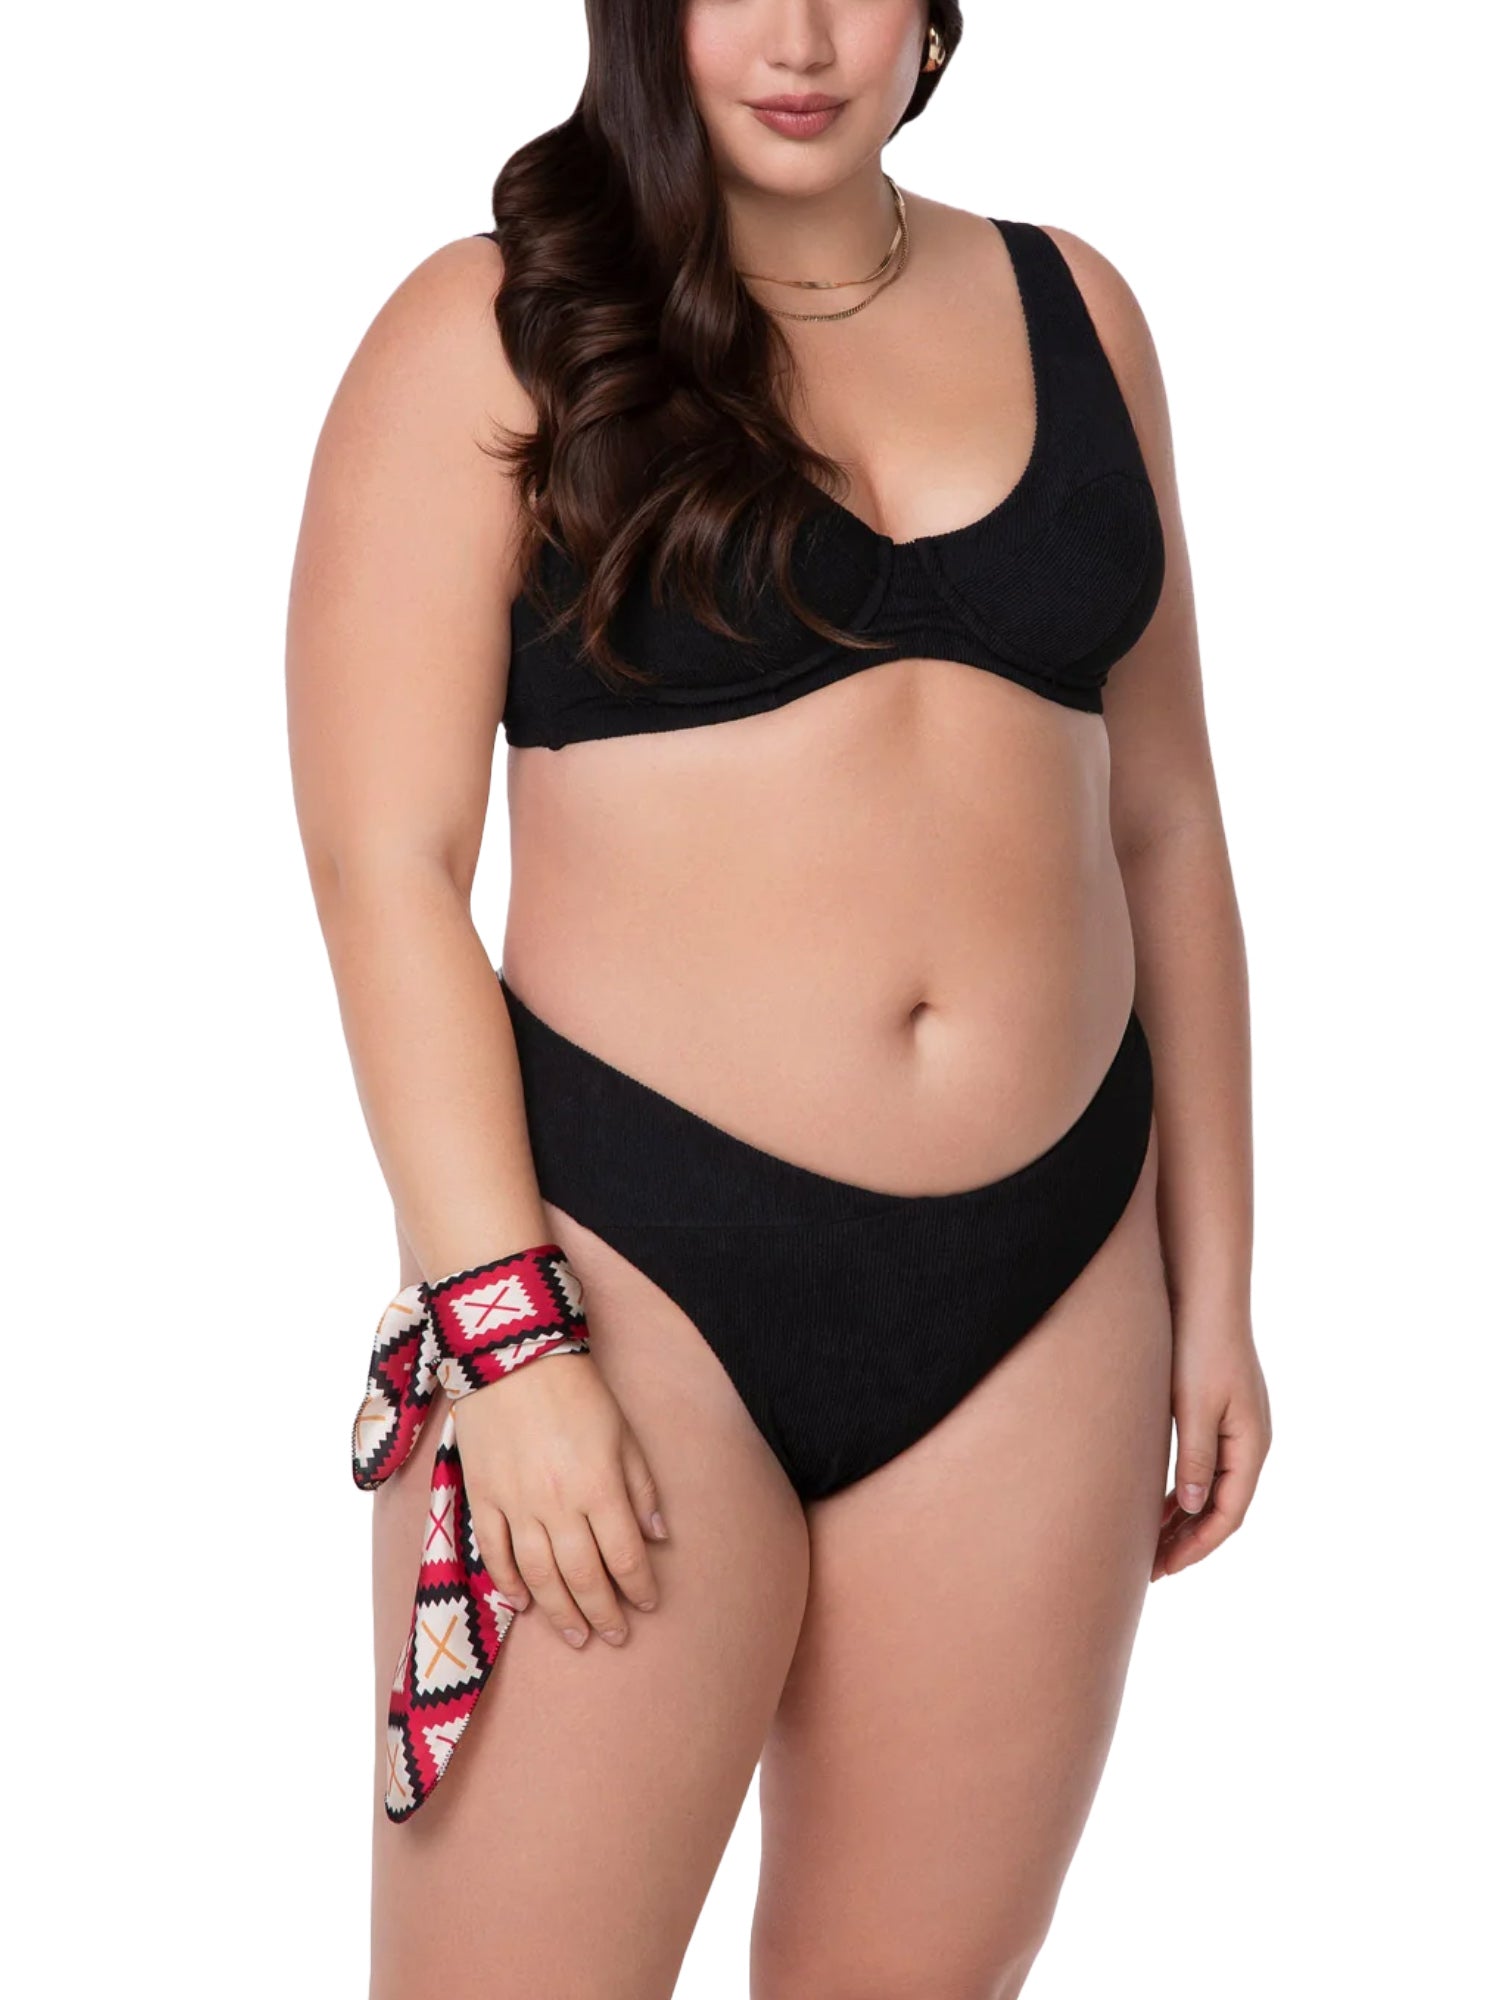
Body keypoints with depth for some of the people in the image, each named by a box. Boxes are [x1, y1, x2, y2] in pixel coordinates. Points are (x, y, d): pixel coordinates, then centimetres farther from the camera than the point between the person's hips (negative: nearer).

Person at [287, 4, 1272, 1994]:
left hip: (1046, 1297, 4)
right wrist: (505, 1336, -15)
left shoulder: (1069, 310, 10)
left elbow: (1163, 824, 13)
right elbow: (387, 856, -8)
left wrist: (1213, 1289, 12)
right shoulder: (493, 330, -2)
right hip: (636, 1262, -3)